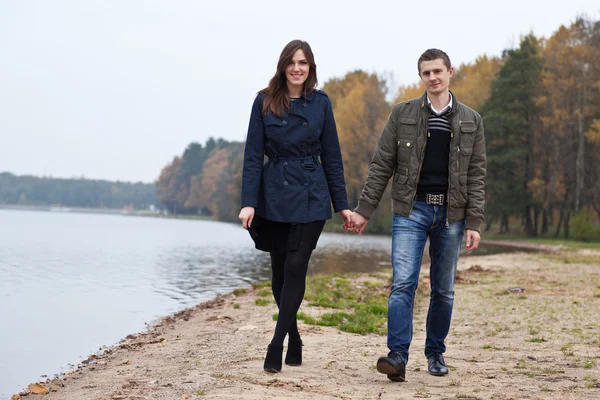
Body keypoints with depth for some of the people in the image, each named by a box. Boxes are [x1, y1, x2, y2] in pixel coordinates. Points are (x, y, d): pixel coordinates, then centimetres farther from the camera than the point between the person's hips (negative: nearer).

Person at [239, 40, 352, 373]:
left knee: (295, 268, -9)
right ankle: (294, 340, 23)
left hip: (311, 197, -1)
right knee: (280, 272, 8)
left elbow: (332, 156, 6)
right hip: (274, 197, 1)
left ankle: (277, 344, -8)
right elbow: (253, 155, -1)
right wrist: (248, 202, -9)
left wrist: (342, 205, 4)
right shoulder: (265, 102, 1)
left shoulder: (321, 102, 3)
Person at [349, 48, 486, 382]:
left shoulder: (470, 121, 6)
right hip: (410, 210, -1)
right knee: (403, 283, -13)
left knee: (443, 290, 9)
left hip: (450, 213, 1)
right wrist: (364, 210, -2)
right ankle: (398, 356, -16)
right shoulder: (403, 114, 4)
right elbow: (381, 165, 4)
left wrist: (474, 223, -4)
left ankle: (435, 353, 23)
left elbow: (476, 176, 4)